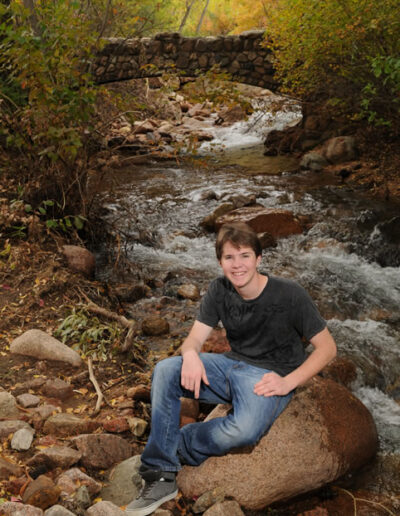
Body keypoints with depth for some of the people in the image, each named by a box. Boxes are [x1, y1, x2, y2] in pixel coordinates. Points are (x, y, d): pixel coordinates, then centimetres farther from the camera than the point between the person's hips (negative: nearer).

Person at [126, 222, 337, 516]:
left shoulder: (289, 295, -15)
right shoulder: (220, 290, -1)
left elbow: (327, 347, -10)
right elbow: (195, 337, -2)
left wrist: (288, 382, -21)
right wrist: (190, 355, -27)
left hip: (270, 376, -5)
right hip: (232, 365, 5)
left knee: (244, 430, -37)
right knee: (166, 370, -20)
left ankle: (176, 444, -7)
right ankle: (162, 476, -19)